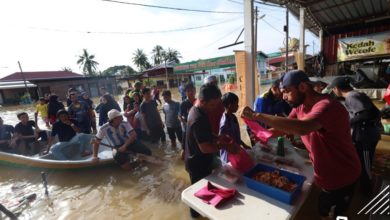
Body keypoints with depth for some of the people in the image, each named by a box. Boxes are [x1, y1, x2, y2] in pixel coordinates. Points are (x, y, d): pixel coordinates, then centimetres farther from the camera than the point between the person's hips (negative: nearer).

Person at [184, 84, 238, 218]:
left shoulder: (196, 110, -1)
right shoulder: (199, 119, -34)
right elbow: (205, 148, -30)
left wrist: (218, 137, -2)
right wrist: (225, 146, -18)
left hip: (196, 160, 9)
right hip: (198, 163, -9)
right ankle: (197, 213, 42)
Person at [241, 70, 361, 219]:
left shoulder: (327, 105, -32)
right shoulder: (300, 106, -4)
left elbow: (302, 128, -50)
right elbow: (286, 127, 3)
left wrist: (257, 116, -46)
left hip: (341, 179, -7)